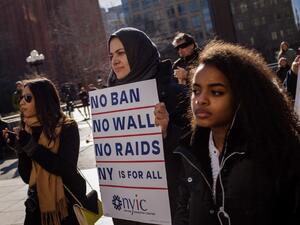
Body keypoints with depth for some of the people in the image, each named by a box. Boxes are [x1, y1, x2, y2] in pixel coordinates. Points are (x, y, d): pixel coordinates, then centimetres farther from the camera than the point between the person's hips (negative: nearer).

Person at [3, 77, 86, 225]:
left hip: (68, 204, -4)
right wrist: (20, 148, -14)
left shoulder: (67, 127, -11)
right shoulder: (27, 131, 1)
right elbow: (27, 177, 0)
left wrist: (30, 146, -21)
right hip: (39, 205, 4)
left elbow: (65, 169, -21)